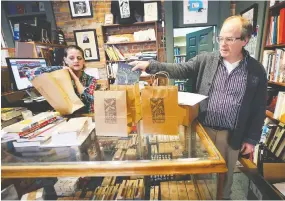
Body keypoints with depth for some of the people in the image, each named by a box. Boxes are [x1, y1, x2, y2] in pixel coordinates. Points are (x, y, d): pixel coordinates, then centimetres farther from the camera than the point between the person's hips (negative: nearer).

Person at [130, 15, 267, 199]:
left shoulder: (257, 71, -4)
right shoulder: (205, 60, -3)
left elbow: (259, 109, -1)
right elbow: (179, 70, -11)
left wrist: (251, 139, 0)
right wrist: (150, 65, -24)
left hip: (231, 135, 0)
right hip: (202, 129, 1)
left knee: (225, 174, 21)